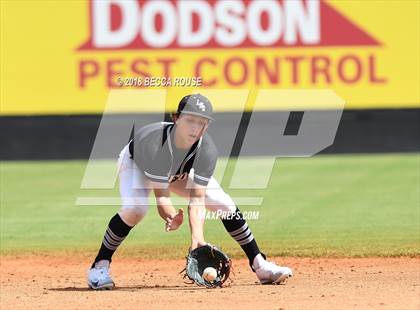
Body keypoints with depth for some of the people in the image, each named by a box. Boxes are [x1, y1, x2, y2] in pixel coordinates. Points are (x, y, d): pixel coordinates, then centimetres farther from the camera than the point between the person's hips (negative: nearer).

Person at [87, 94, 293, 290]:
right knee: (135, 208, -33)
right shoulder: (154, 142, -43)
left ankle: (259, 265, 8)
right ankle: (100, 266, -18)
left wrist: (197, 236, -48)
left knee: (225, 205, -7)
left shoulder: (207, 150, -33)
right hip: (136, 162, -4)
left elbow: (197, 198, -33)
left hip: (180, 173, 4)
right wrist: (170, 216, -61)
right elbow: (161, 195, -40)